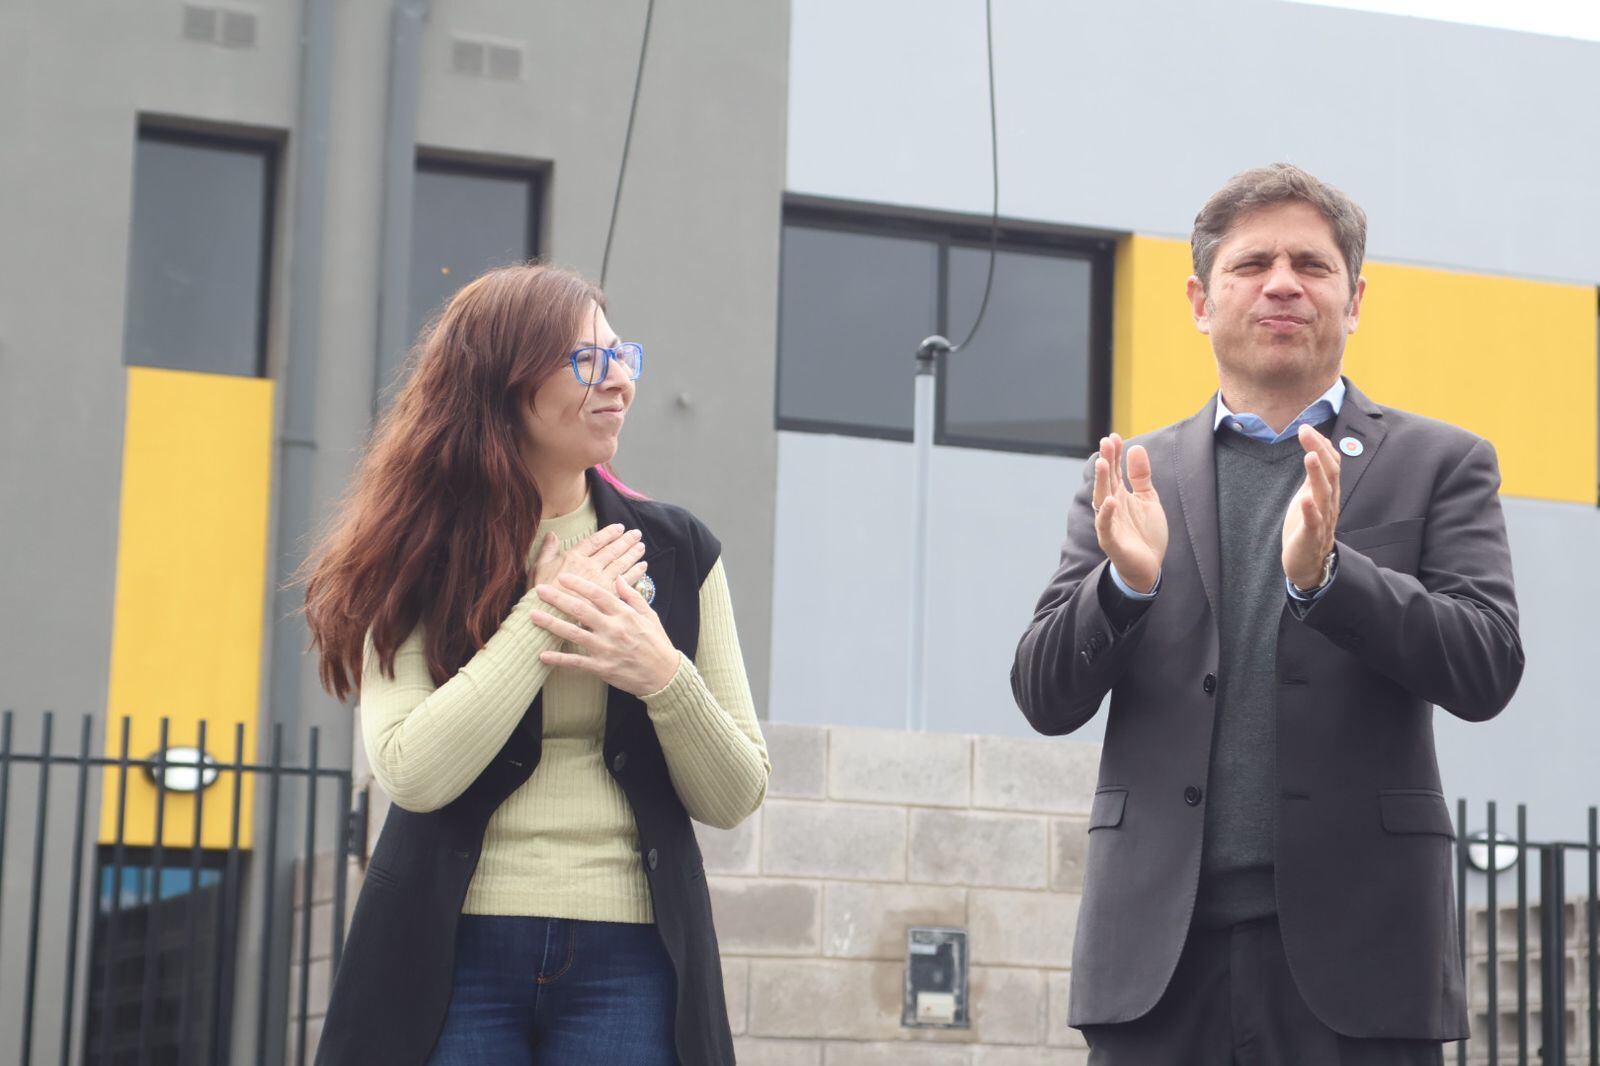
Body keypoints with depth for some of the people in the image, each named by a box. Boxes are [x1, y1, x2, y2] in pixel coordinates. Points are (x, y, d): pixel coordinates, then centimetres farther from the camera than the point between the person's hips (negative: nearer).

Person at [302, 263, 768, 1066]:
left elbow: (735, 797, 6)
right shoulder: (420, 557, 1)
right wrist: (544, 612, -10)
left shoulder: (677, 553, 7)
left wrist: (664, 676, -11)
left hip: (626, 960, 2)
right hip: (453, 957, -1)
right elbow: (412, 771, -14)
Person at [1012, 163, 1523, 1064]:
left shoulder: (1440, 465, 8)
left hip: (1354, 949, -1)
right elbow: (1046, 699, 7)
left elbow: (1488, 670, -4)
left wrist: (1324, 574, -19)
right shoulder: (1133, 478, 13)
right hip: (1162, 948, 2)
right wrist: (1126, 580, -13)